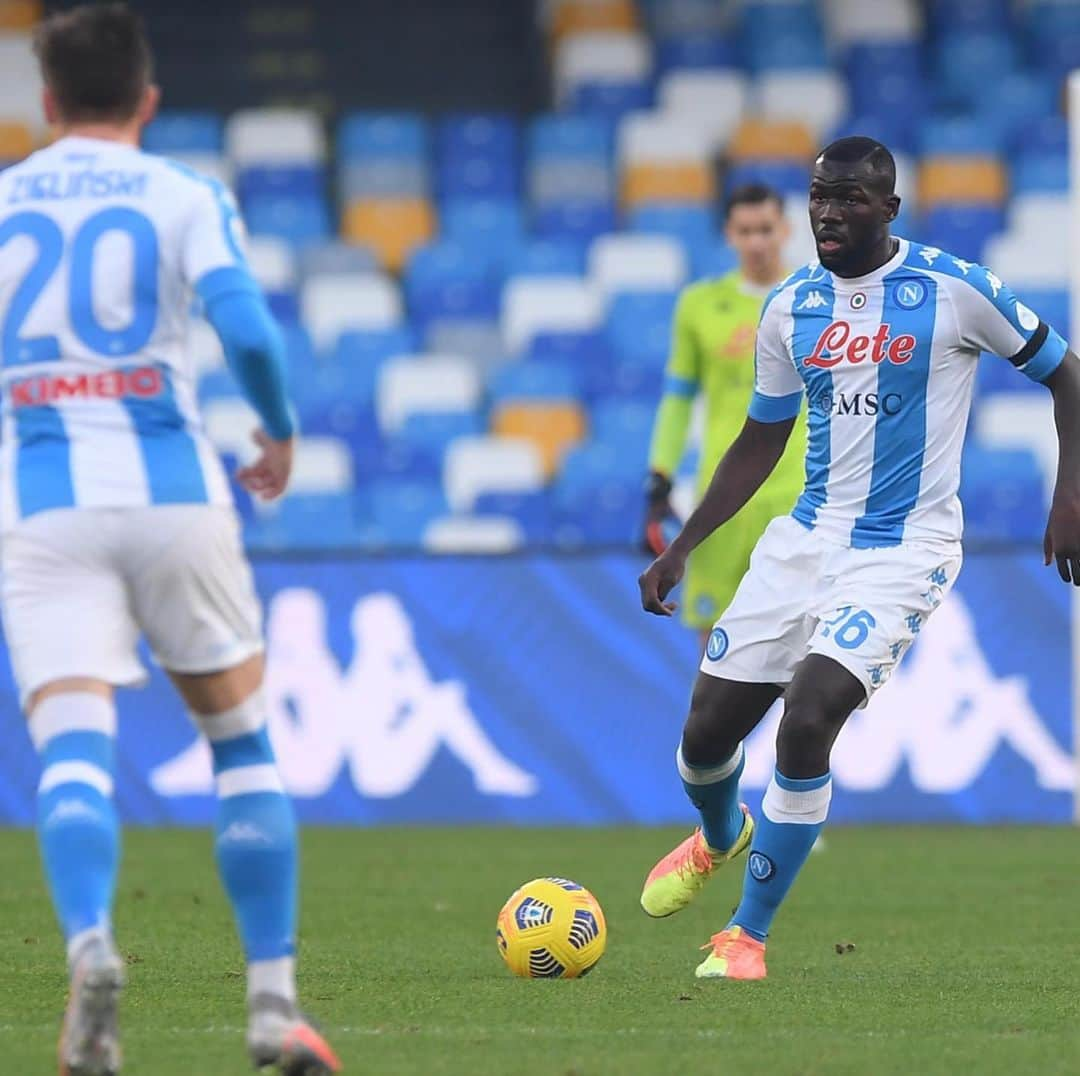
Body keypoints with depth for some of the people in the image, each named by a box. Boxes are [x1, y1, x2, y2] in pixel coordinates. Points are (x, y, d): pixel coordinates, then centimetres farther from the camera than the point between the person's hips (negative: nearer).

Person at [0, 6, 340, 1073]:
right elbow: (245, 328, -9)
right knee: (241, 741, 14)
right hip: (172, 492, 0)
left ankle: (90, 945, -38)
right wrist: (280, 433, 9)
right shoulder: (185, 196, 6)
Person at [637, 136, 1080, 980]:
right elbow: (761, 441, 16)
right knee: (707, 730, 4)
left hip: (903, 552, -5)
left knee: (806, 721, -23)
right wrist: (679, 550, 12)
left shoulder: (955, 290, -9)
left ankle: (749, 934, -7)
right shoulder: (790, 307, 5)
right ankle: (720, 839, 43)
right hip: (807, 539, 5)